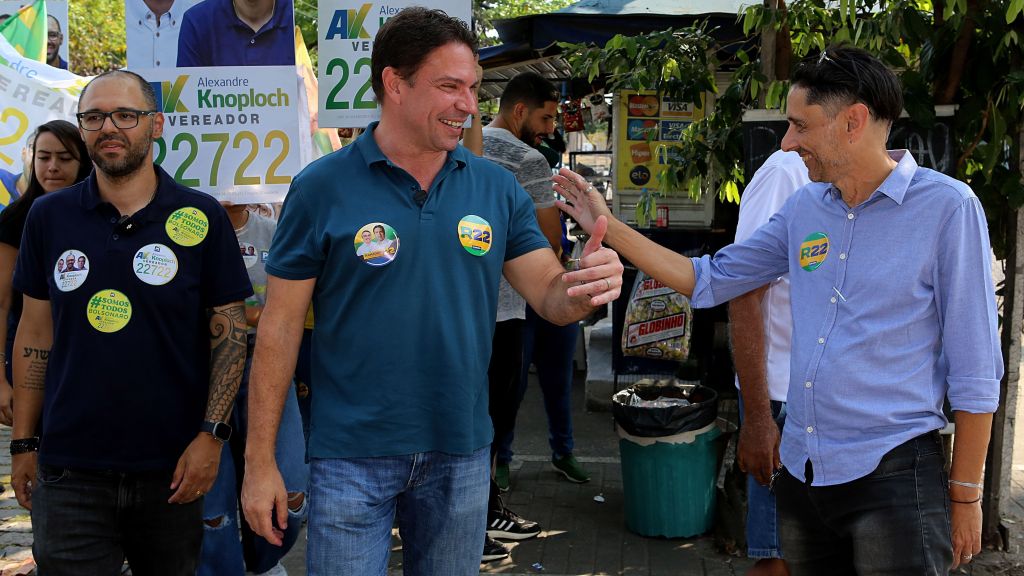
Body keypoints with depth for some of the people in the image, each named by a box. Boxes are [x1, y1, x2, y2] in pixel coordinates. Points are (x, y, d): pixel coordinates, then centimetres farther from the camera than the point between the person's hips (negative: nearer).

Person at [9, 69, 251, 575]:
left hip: (171, 468, -1)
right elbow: (35, 334, 9)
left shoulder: (201, 217, -2)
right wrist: (23, 443, 6)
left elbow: (229, 332, -1)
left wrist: (211, 435, -9)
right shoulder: (49, 217, 4)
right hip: (69, 471, 1)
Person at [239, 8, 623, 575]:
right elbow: (280, 325, -6)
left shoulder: (497, 188, 1)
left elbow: (550, 296, 1)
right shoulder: (322, 187, -8)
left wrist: (588, 287, -23)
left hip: (461, 453, 3)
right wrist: (259, 460, -7)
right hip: (352, 457, -3)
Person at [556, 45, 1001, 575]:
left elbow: (974, 370, -8)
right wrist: (608, 227, 7)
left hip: (891, 475, -6)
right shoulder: (805, 209, 6)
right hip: (801, 471, 6)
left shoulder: (947, 207, -11)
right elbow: (708, 281, 13)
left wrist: (965, 495, -5)